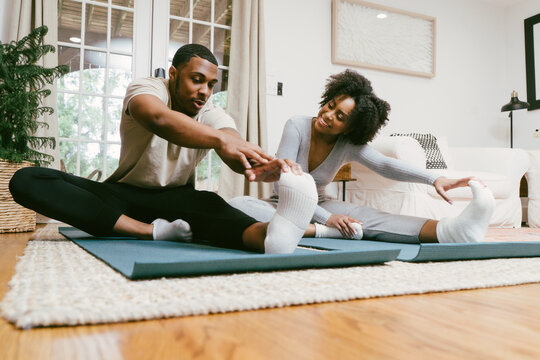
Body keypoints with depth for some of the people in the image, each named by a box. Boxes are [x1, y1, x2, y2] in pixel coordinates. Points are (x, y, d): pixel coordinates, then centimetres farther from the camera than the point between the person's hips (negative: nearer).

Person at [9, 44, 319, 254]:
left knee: (208, 202, -35)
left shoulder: (213, 116, -6)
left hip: (174, 199, 1)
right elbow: (159, 119, -39)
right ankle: (153, 231, -36)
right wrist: (220, 139, -58)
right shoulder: (146, 89, -12)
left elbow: (238, 154, -28)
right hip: (124, 194, 0)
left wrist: (261, 166, -55)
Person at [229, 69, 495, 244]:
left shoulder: (349, 146, -7)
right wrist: (325, 218, -33)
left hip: (318, 205, 2)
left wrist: (434, 179, -41)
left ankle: (448, 230, -50)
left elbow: (385, 165, -22)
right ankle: (321, 232, -46)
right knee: (236, 205, -36)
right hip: (282, 205, -2)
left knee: (360, 215, -30)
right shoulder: (296, 127, -16)